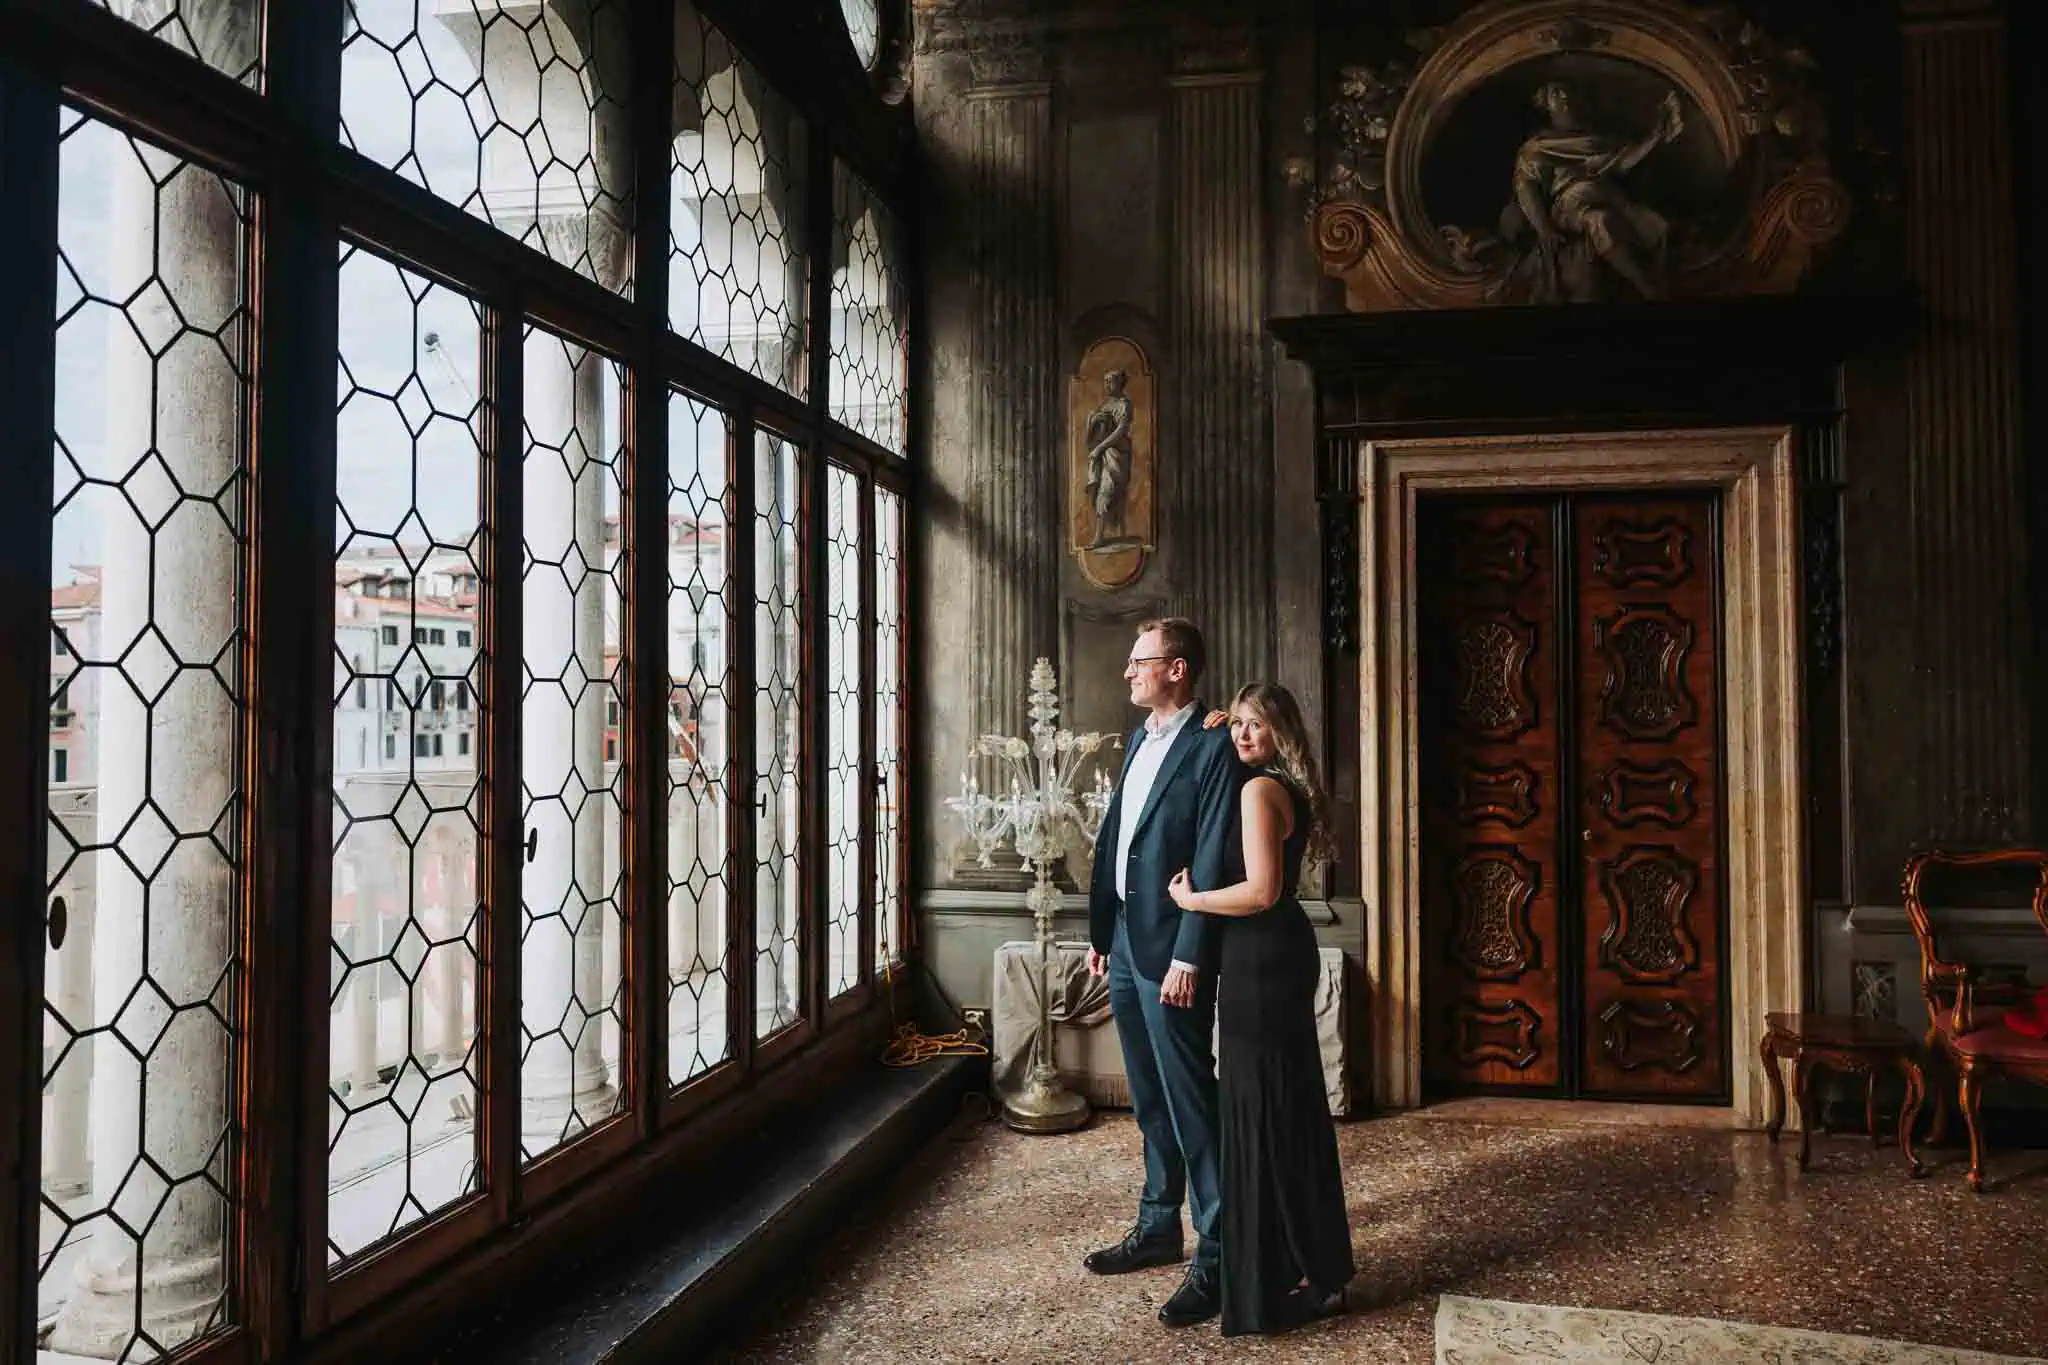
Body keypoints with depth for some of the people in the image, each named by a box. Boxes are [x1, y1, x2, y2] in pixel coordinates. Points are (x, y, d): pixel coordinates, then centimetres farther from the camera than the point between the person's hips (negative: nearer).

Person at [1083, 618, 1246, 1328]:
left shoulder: (1213, 746, -14)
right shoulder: (1140, 739, 13)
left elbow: (1213, 862, -18)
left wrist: (1188, 959, -20)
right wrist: (1100, 931, 14)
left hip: (1170, 950, -8)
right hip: (1125, 942, 9)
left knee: (1190, 1099, -1)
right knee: (1150, 1100, 18)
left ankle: (1217, 1254, 10)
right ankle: (1158, 1228, 32)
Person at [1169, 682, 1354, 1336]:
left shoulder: (1259, 790, -17)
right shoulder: (1289, 788, 11)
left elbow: (1261, 891, -24)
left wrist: (1189, 900, -10)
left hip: (1260, 957, -10)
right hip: (1285, 948, 10)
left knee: (1263, 1109, -1)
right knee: (1293, 1102, 17)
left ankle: (1279, 1281, 11)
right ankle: (1316, 1264, 31)